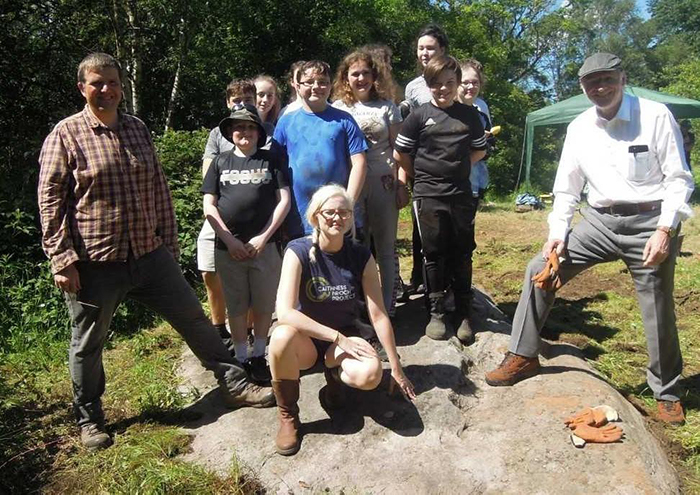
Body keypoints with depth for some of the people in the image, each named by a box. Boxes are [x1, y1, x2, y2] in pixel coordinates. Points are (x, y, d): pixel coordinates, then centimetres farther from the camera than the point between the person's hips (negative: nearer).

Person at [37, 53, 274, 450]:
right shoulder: (66, 134, -5)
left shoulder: (138, 130, 10)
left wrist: (169, 241, 14)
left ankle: (235, 385, 21)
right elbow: (50, 200, -7)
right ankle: (89, 419, 34)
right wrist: (63, 260, -12)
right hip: (94, 264, -4)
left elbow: (159, 189, 15)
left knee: (194, 318, 7)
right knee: (88, 344, 12)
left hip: (150, 254, 4)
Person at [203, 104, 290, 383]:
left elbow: (284, 200, 0)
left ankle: (258, 356, 23)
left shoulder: (270, 160, 7)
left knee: (264, 305, 6)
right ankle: (241, 359, 22)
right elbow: (209, 206, 5)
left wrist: (263, 237, -8)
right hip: (228, 248, 1)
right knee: (236, 306, 9)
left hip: (265, 245, -1)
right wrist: (230, 240, -6)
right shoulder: (221, 162, 9)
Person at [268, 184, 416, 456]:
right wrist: (338, 337, -29)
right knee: (282, 337, -37)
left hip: (345, 337, 1)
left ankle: (335, 376, 7)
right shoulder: (298, 251, -17)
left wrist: (397, 369, -7)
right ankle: (288, 416, -10)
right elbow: (285, 311, -28)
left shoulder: (361, 256, -11)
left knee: (371, 374, -31)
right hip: (305, 338, -1)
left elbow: (378, 315, -9)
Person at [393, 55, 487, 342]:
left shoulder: (470, 115, 7)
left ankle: (463, 315, 17)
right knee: (434, 256, 4)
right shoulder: (420, 116, -1)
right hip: (428, 197, -2)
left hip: (461, 195, 2)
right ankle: (436, 313, 15)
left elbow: (479, 151, 17)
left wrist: (456, 168, 6)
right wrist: (423, 175, 7)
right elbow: (400, 154, 2)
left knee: (462, 256, 6)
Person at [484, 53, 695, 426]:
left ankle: (667, 392, 31)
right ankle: (523, 357, 10)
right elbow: (567, 188, 9)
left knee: (659, 313, 5)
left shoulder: (655, 116, -7)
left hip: (650, 223, -4)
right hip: (599, 220, 4)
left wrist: (666, 230, -16)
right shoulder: (578, 128, 5)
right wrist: (557, 233, -1)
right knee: (540, 269, -4)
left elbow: (679, 178, -7)